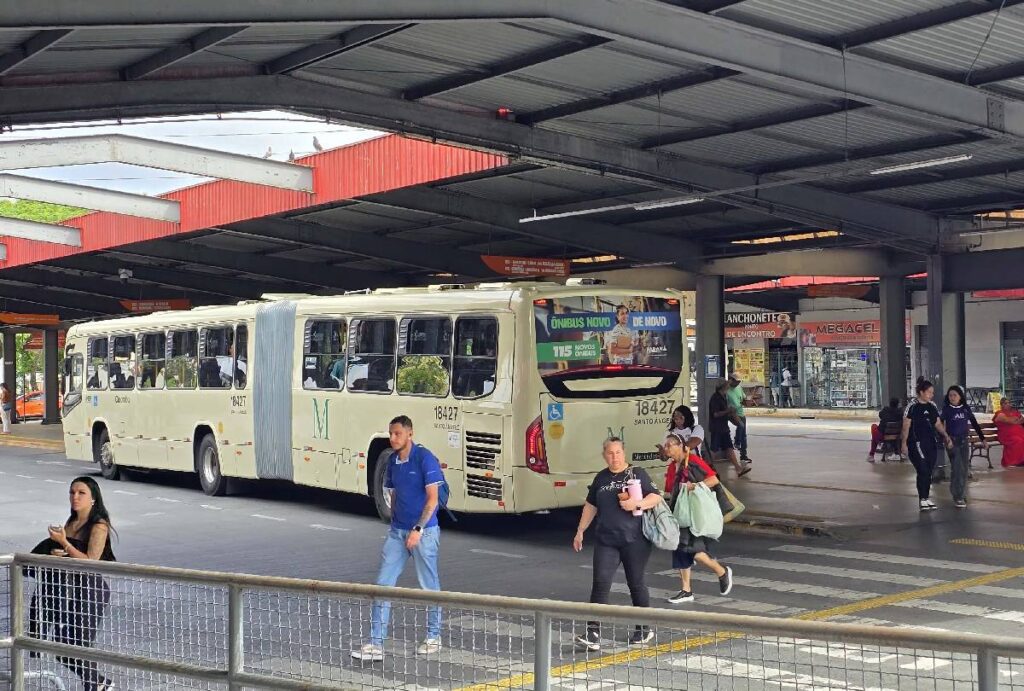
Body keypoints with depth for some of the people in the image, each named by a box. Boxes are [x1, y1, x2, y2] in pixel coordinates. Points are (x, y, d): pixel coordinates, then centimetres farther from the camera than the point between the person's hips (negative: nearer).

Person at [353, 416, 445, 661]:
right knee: (383, 584, 0)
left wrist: (418, 529, -18)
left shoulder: (425, 458, -12)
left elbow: (432, 498, -14)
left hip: (424, 532, -6)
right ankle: (376, 643, 2)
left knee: (429, 586, 7)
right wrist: (395, 523, 15)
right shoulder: (392, 460, 8)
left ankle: (433, 638, 23)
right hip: (397, 531, 6)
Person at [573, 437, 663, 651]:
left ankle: (644, 629, 23)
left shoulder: (637, 474, 1)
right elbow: (590, 506, 21)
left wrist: (637, 503, -20)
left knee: (637, 584, 7)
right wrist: (580, 532, 20)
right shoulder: (601, 478, 14)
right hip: (605, 541, 3)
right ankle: (593, 634, -10)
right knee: (600, 584, -7)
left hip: (634, 540, -3)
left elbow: (656, 497, -3)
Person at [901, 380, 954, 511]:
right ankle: (922, 499, -1)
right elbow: (906, 426, -9)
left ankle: (926, 498, 18)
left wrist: (946, 436, 3)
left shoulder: (932, 406, 11)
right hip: (917, 443, -7)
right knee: (923, 471, -10)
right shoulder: (912, 406, -9)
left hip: (931, 443, 7)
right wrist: (904, 443, -13)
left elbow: (938, 424, 16)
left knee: (929, 472, 9)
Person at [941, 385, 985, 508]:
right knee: (957, 468, -10)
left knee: (964, 468, 7)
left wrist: (982, 439, 7)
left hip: (964, 441, 4)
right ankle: (958, 497, -7)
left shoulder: (966, 409, 4)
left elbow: (975, 424, 10)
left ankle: (961, 495, 19)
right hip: (952, 441, -4)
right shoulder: (946, 409, -6)